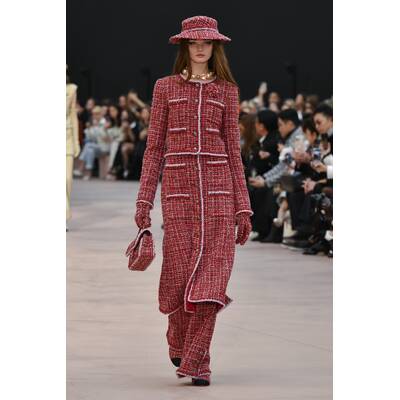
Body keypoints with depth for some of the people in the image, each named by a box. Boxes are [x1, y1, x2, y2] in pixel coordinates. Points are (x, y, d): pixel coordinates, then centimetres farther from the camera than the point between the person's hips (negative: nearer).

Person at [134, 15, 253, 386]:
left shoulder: (227, 91, 10)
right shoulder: (165, 88, 8)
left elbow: (233, 151, 10)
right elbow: (154, 147, 8)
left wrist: (243, 207, 6)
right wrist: (144, 201, 1)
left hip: (218, 187, 1)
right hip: (178, 186, -1)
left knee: (212, 273, -8)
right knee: (181, 271, -2)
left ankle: (196, 361, -3)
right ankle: (178, 340, 26)